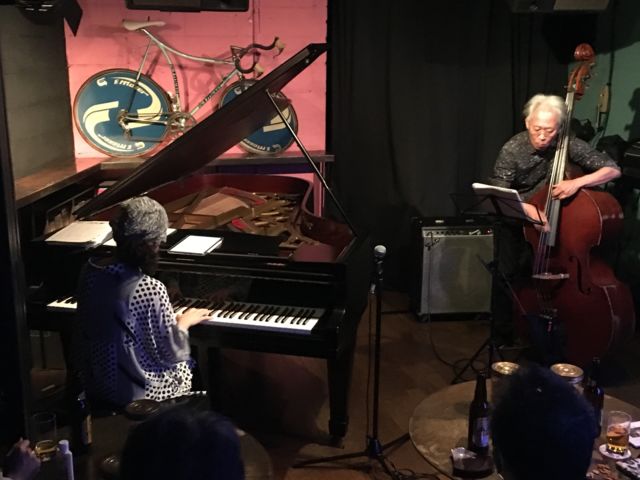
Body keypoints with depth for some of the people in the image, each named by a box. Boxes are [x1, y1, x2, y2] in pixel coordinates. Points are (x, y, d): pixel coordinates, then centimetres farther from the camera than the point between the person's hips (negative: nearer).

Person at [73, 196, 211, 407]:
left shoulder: (90, 270, -9)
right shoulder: (151, 289, -28)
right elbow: (171, 353, -18)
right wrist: (184, 322, 1)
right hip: (137, 391, -6)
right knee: (187, 364, 25)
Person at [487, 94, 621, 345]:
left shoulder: (569, 145, -16)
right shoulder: (512, 149, -19)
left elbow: (613, 169, -12)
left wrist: (578, 182, -30)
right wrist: (527, 209, -41)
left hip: (554, 218, 1)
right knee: (507, 272, -12)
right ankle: (503, 334, 8)